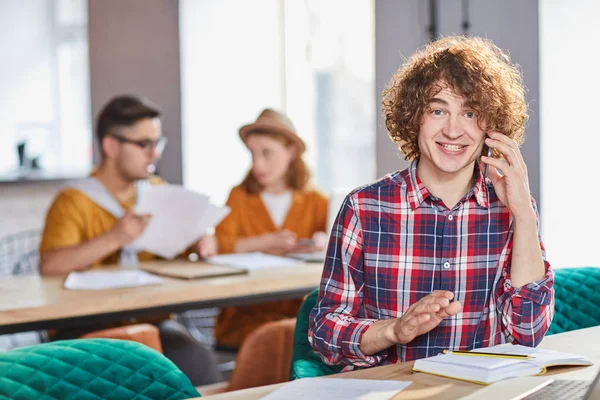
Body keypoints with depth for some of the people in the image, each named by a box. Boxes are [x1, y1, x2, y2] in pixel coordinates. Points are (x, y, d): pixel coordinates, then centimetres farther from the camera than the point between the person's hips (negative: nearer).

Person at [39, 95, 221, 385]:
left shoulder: (158, 192, 15)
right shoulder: (73, 201, -4)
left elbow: (192, 239, 23)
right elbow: (49, 266, -19)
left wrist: (202, 244, -1)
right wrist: (113, 238, -28)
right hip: (89, 327, -4)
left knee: (198, 361, -26)